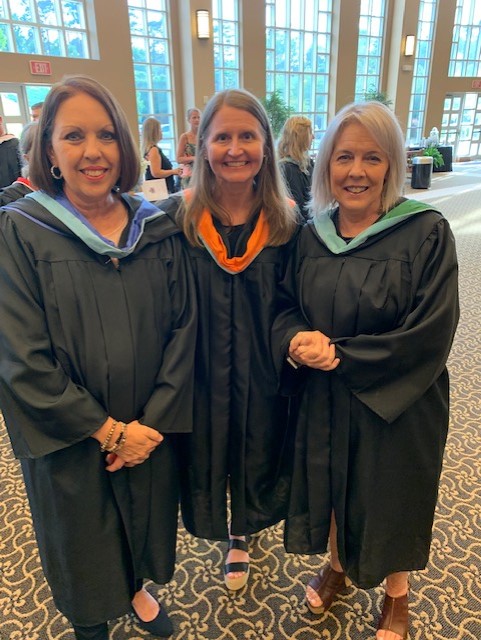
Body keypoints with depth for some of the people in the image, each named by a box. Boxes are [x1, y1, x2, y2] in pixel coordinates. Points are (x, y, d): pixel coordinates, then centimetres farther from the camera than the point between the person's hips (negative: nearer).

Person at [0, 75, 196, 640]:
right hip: (69, 440, -2)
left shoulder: (157, 229, -3)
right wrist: (106, 430, -15)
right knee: (83, 538, 21)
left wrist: (151, 422, -11)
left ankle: (135, 588, 56)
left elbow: (183, 327, -5)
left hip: (149, 429, 3)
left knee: (145, 517, 23)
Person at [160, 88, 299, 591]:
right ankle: (228, 532, 54)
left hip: (263, 373, 1)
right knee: (206, 455, 19)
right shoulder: (176, 217, -11)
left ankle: (241, 535, 52)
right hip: (200, 374, 0)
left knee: (255, 452, 20)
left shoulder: (287, 221, -7)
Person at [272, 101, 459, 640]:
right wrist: (297, 343, -19)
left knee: (392, 501, 17)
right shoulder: (312, 236, -2)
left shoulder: (426, 234, -15)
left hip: (398, 408, -3)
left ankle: (396, 595, 48)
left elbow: (429, 337, -19)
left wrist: (337, 353, -20)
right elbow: (287, 310, 3)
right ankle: (338, 564, 54)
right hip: (324, 403, 4)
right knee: (332, 489, 22)